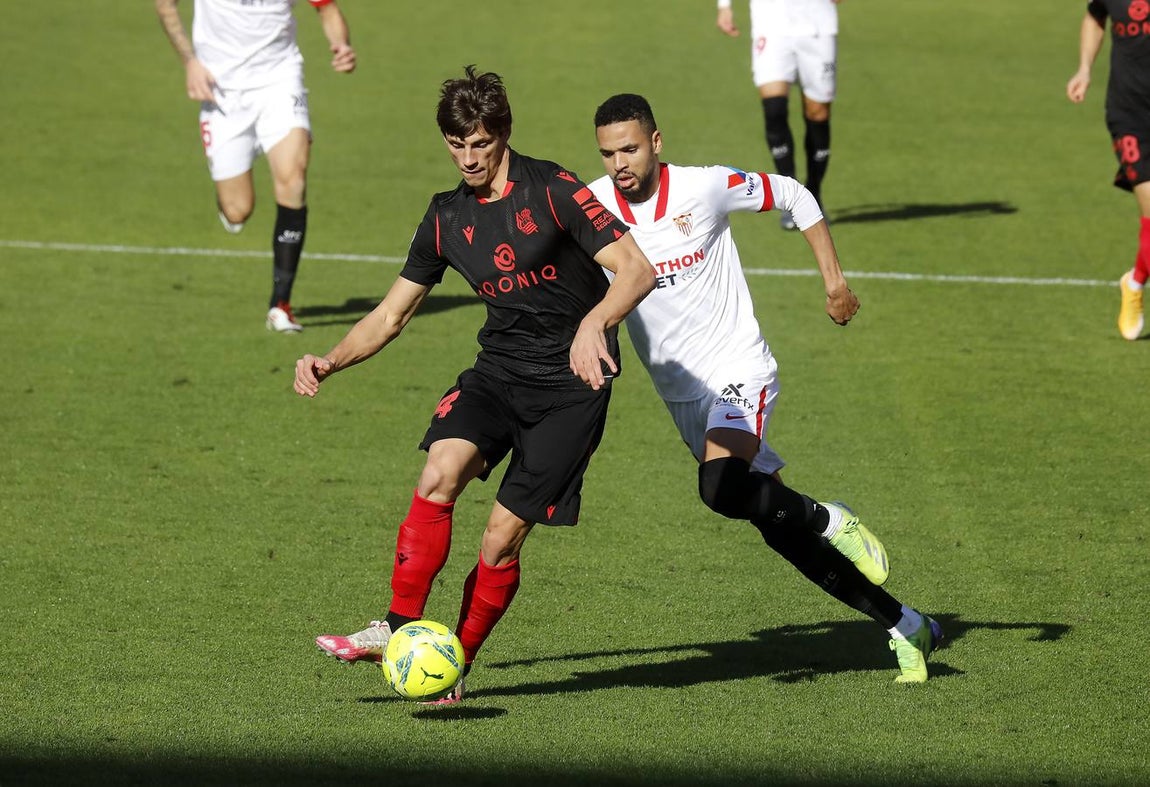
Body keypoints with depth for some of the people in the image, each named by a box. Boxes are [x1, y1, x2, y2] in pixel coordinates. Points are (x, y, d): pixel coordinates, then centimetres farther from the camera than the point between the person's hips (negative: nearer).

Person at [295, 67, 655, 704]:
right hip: (497, 370, 4)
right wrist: (331, 361, -1)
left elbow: (637, 270, -15)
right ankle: (399, 631, -20)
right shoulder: (447, 217, 8)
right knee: (440, 473, -24)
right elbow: (390, 315, 16)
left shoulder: (551, 191, -9)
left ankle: (455, 667, 8)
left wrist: (595, 322, -34)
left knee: (502, 538, -9)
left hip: (570, 384, -4)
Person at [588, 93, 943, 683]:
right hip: (682, 395, 4)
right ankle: (906, 627, 18)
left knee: (721, 488, -33)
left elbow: (792, 195, 3)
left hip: (737, 373, -4)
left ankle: (829, 521, -7)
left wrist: (833, 278, -1)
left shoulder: (704, 188, -13)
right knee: (782, 535, 6)